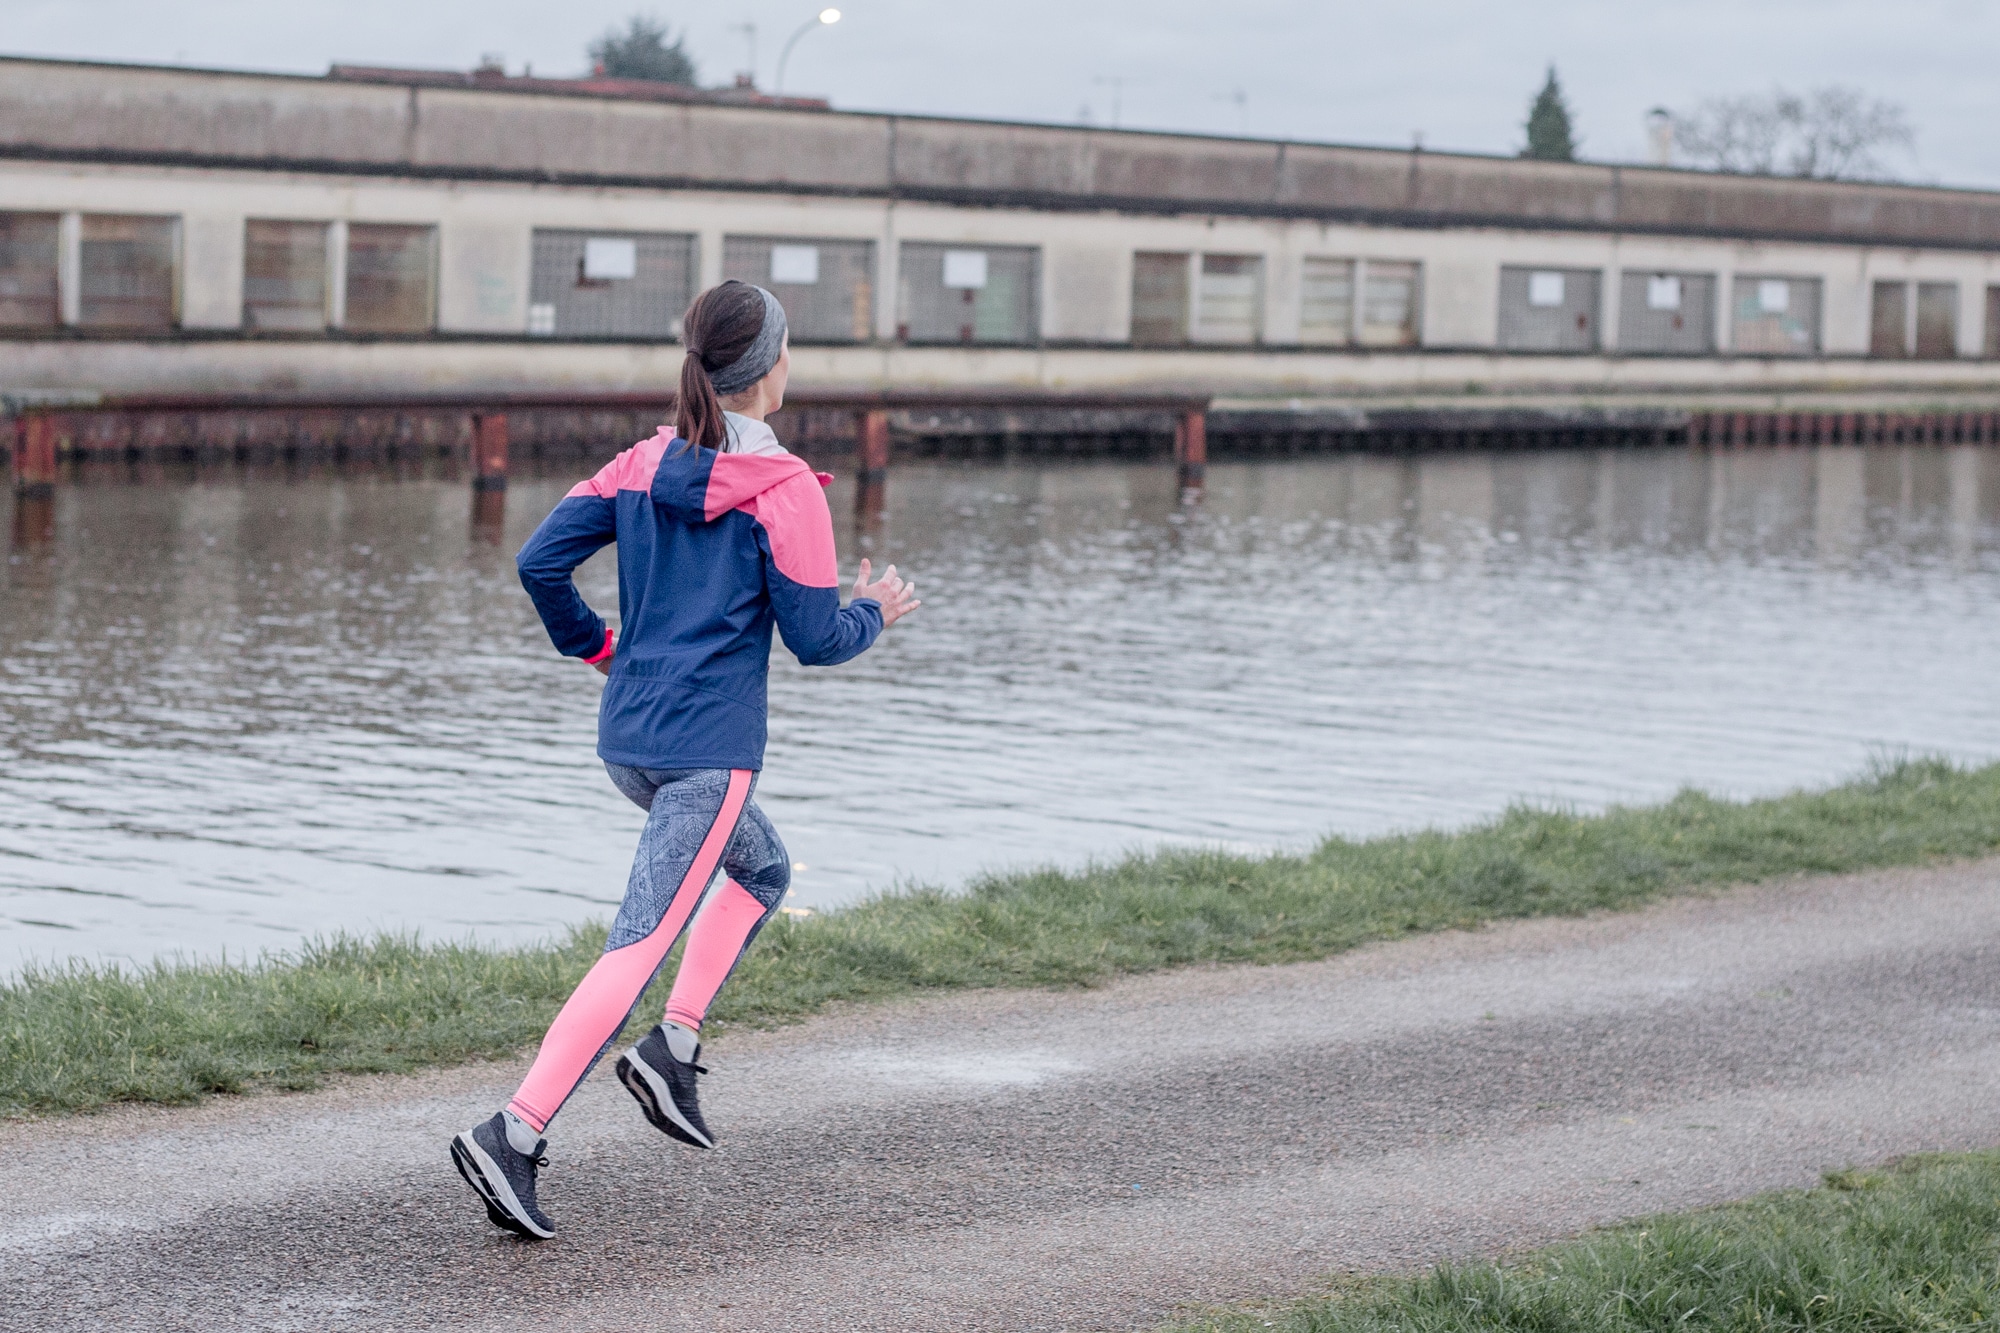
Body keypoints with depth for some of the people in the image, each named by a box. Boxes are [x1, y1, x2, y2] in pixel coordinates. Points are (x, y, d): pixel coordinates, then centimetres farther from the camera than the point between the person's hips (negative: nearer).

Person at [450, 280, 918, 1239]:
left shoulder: (643, 466, 8)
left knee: (762, 868, 29)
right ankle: (513, 1137, -19)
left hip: (626, 737, 8)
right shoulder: (785, 492, -10)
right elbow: (815, 639, -8)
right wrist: (874, 613, 13)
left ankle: (673, 1046, 15)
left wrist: (596, 647, 17)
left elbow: (540, 560, 2)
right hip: (710, 749, -8)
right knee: (641, 944, -9)